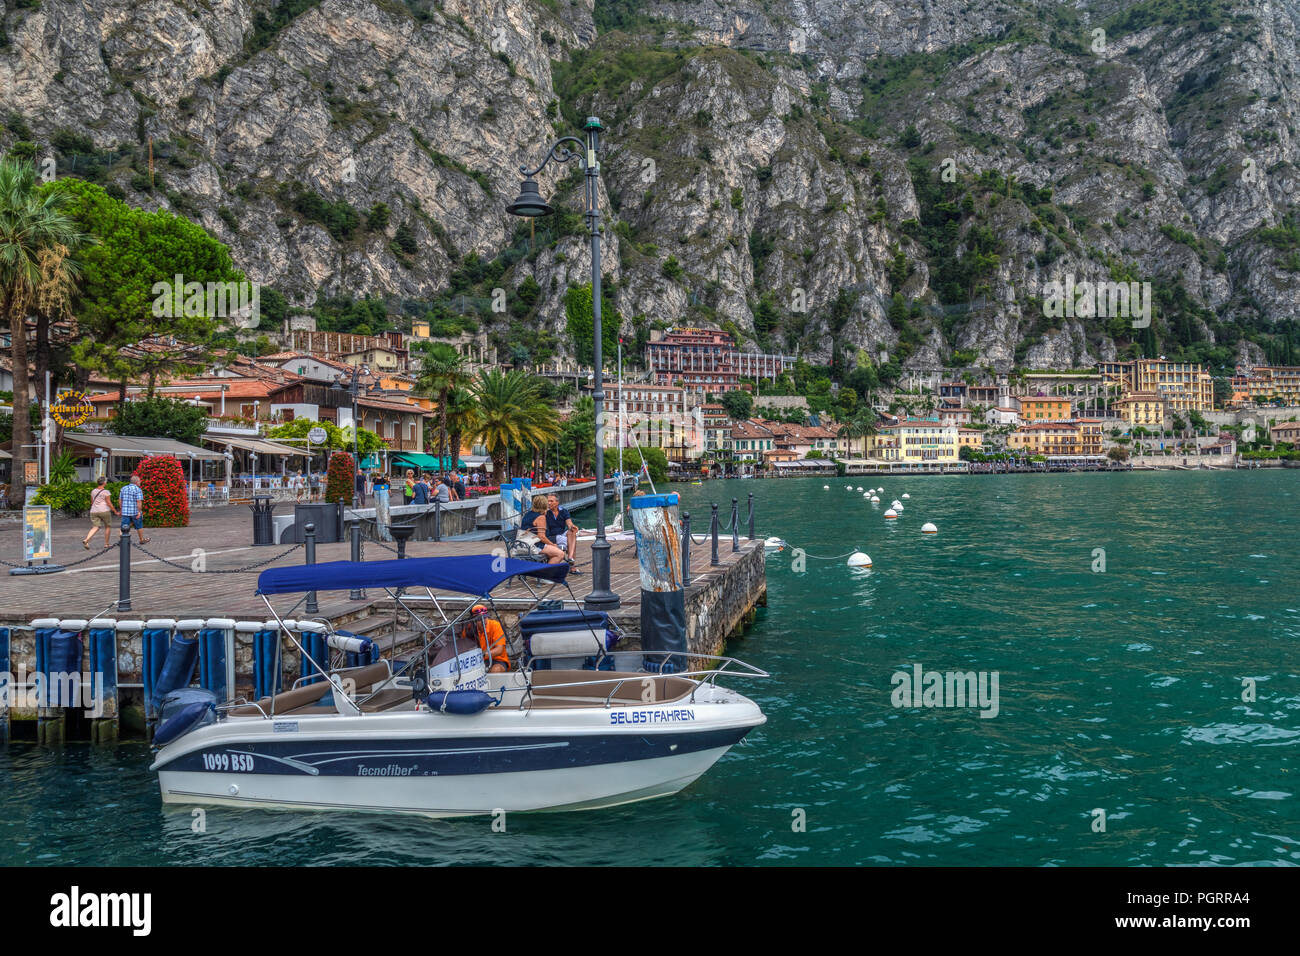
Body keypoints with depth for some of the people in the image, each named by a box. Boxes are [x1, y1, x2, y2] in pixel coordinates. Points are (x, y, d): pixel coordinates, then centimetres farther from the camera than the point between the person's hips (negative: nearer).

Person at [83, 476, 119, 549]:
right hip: (104, 511, -5)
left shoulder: (93, 491, 10)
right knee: (107, 527, 14)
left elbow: (92, 503, 16)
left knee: (95, 528, -1)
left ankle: (86, 540, -24)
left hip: (94, 511, 5)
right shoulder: (106, 492, -9)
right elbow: (109, 503, -11)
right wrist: (115, 511, -4)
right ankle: (106, 543, 17)